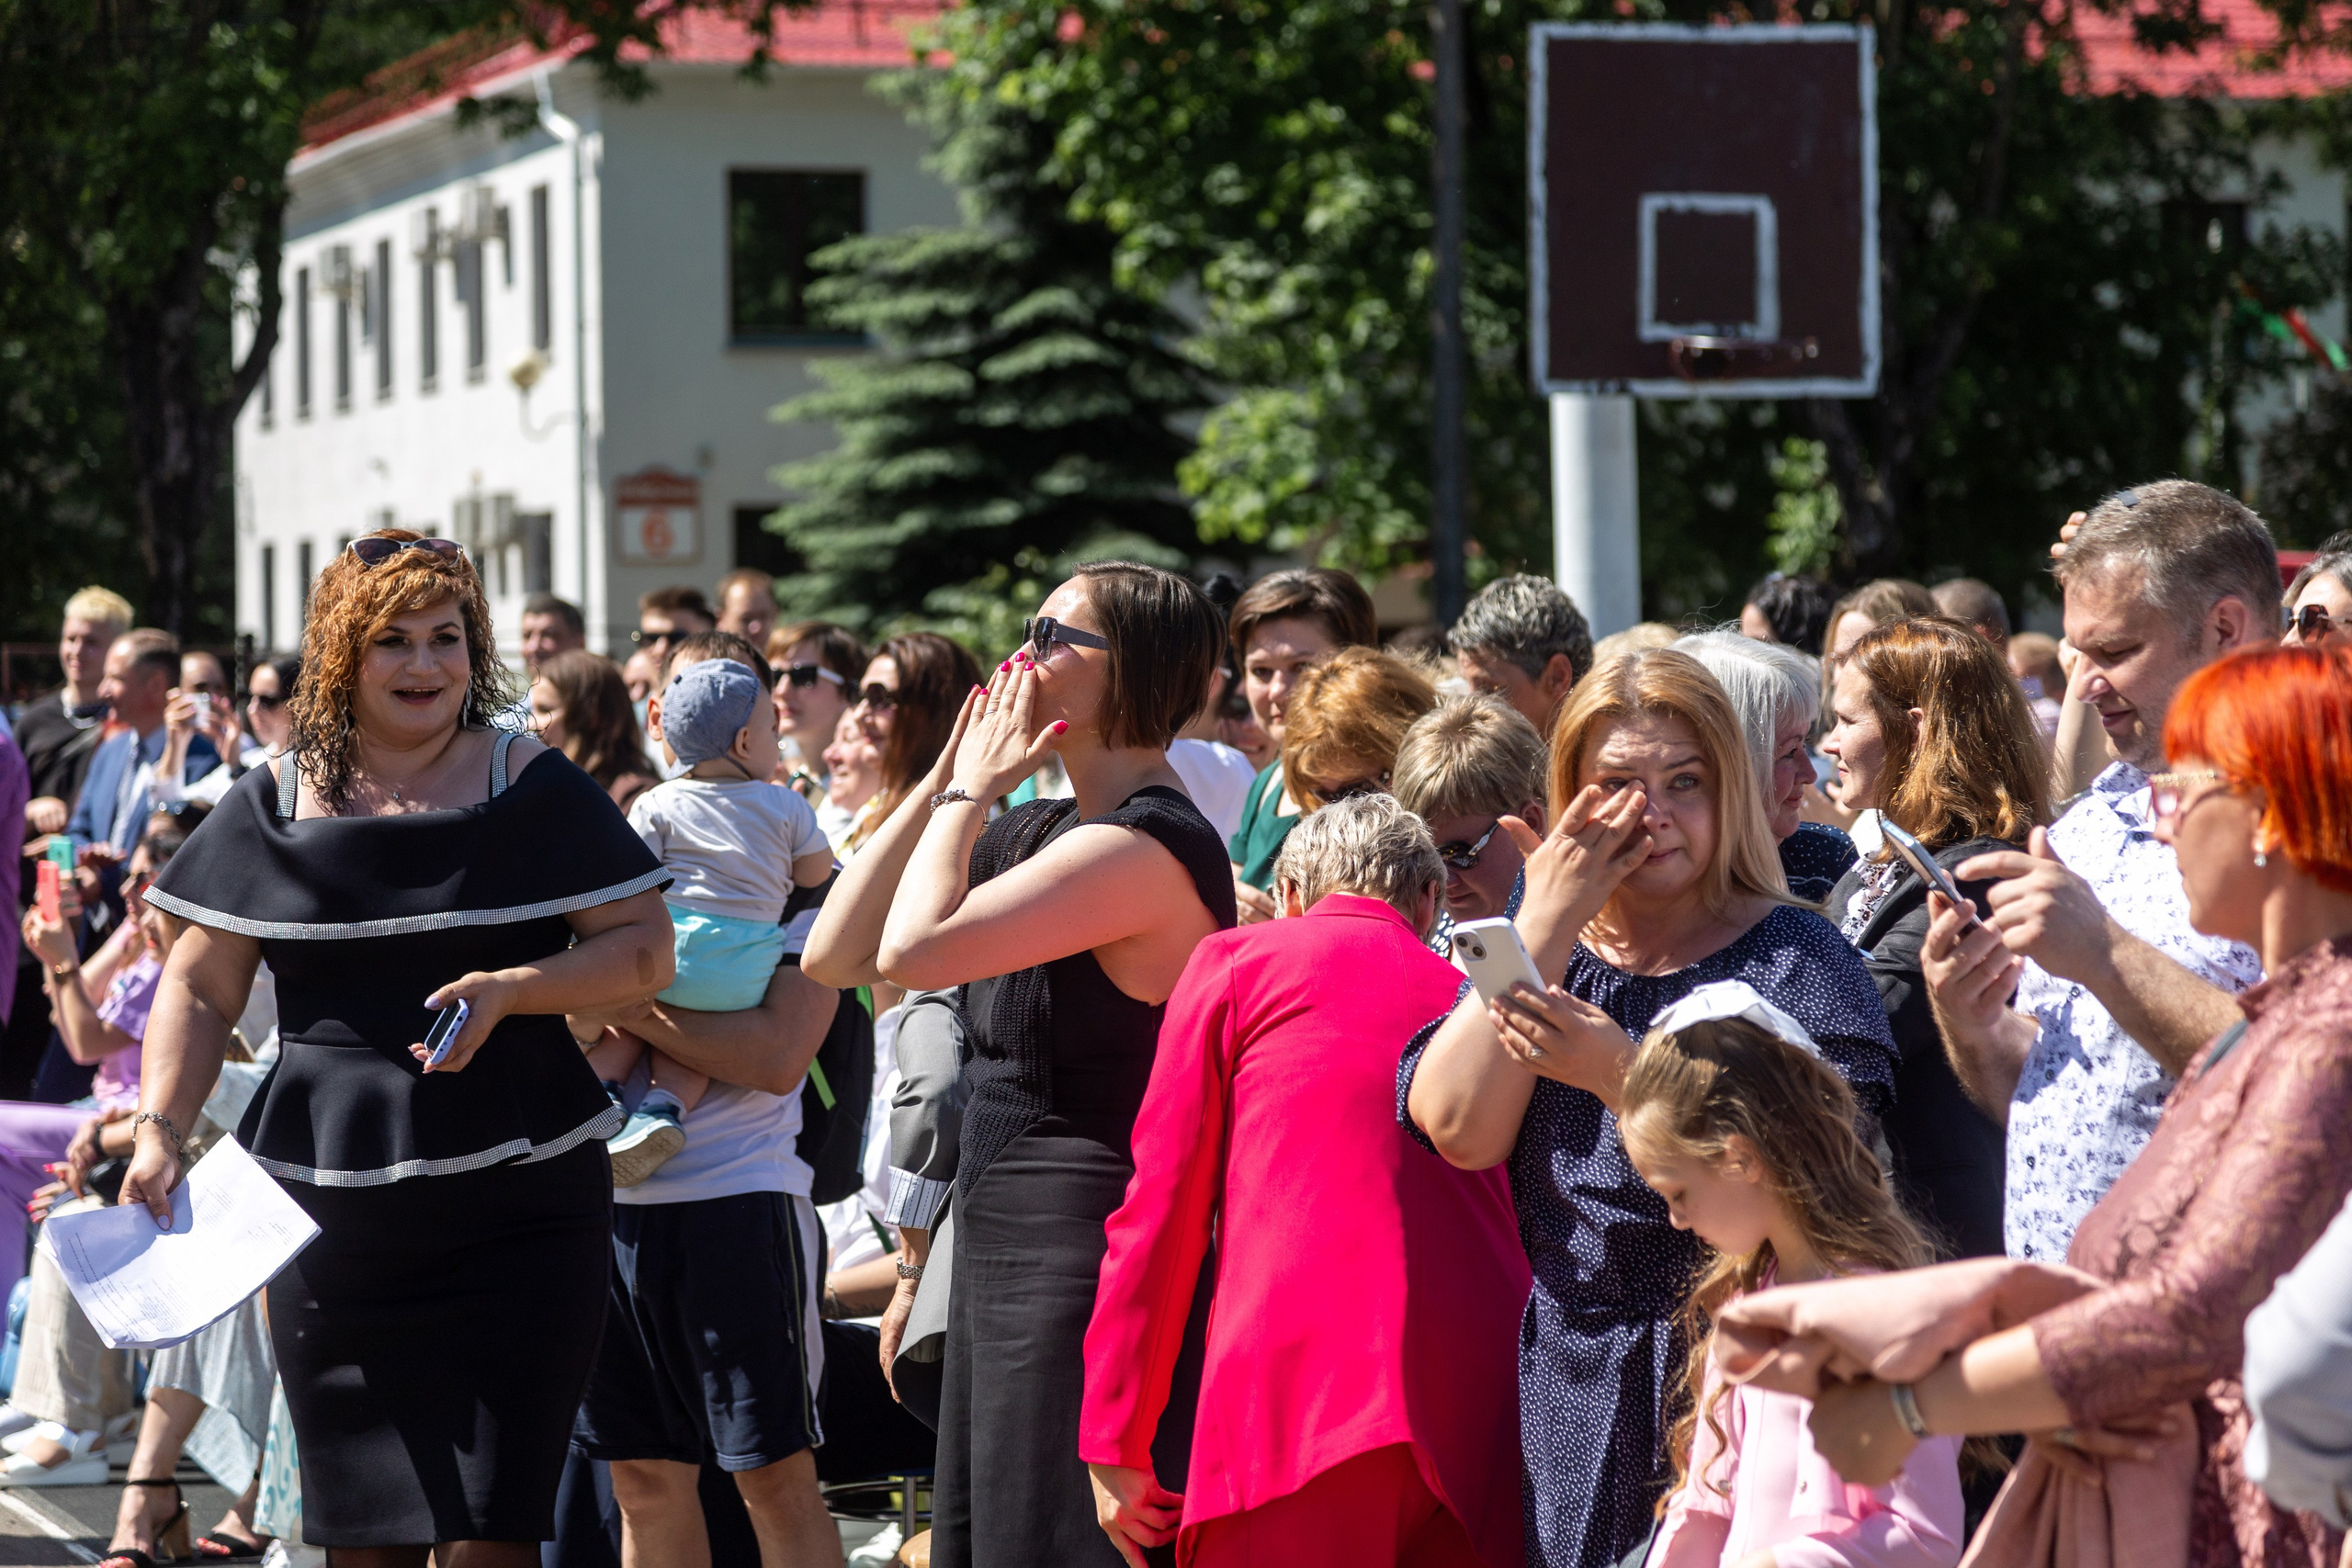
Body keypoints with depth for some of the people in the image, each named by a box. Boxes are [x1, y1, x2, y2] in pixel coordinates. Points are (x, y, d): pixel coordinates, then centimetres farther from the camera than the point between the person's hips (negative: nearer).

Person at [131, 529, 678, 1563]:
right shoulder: (273, 807, 7)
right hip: (332, 1220, 2)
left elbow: (645, 949, 0)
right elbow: (199, 990, 9)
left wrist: (508, 990, -16)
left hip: (518, 1203, -2)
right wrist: (158, 1131, -5)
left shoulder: (533, 791, 2)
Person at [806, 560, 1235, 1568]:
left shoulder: (1147, 844, -17)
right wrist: (943, 783, 6)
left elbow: (912, 951, -26)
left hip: (1083, 1252, -10)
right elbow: (833, 956, 9)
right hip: (1000, 1245, 10)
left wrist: (972, 791, -11)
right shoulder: (1037, 831, 14)